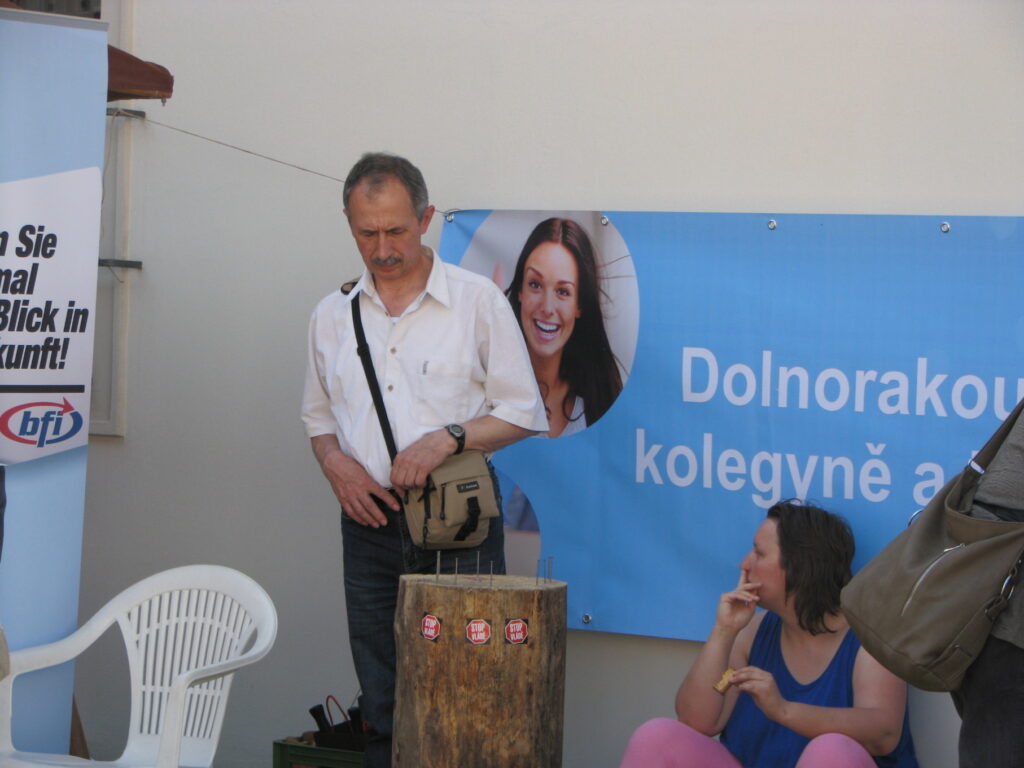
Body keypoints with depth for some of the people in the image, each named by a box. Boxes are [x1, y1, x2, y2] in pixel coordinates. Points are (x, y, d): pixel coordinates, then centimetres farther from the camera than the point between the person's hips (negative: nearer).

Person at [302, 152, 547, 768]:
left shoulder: (478, 300, 0)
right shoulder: (333, 315, 11)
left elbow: (524, 413, 1)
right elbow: (319, 417, 21)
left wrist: (449, 438, -14)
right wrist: (336, 464, 0)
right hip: (371, 525, 4)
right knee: (383, 705, 6)